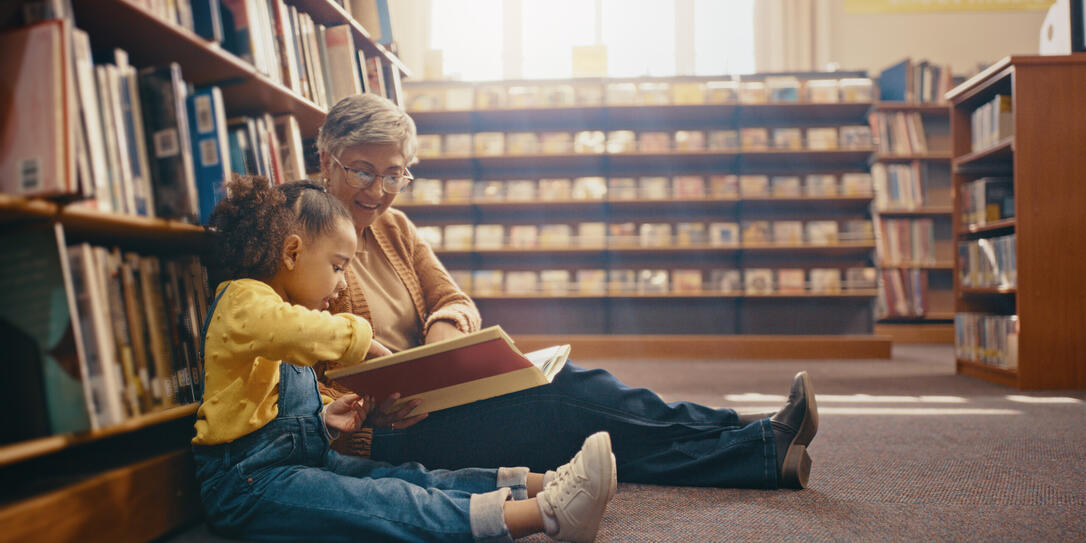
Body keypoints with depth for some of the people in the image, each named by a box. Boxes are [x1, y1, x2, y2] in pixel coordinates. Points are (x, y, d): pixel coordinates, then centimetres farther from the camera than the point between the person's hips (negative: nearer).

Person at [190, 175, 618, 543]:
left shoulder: (277, 308, 22)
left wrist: (324, 418, 4)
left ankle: (541, 485, -22)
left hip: (304, 458, 10)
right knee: (389, 504, -26)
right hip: (248, 480, -10)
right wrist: (364, 339, -18)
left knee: (413, 479, -10)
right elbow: (303, 333, -36)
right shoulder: (243, 300, -12)